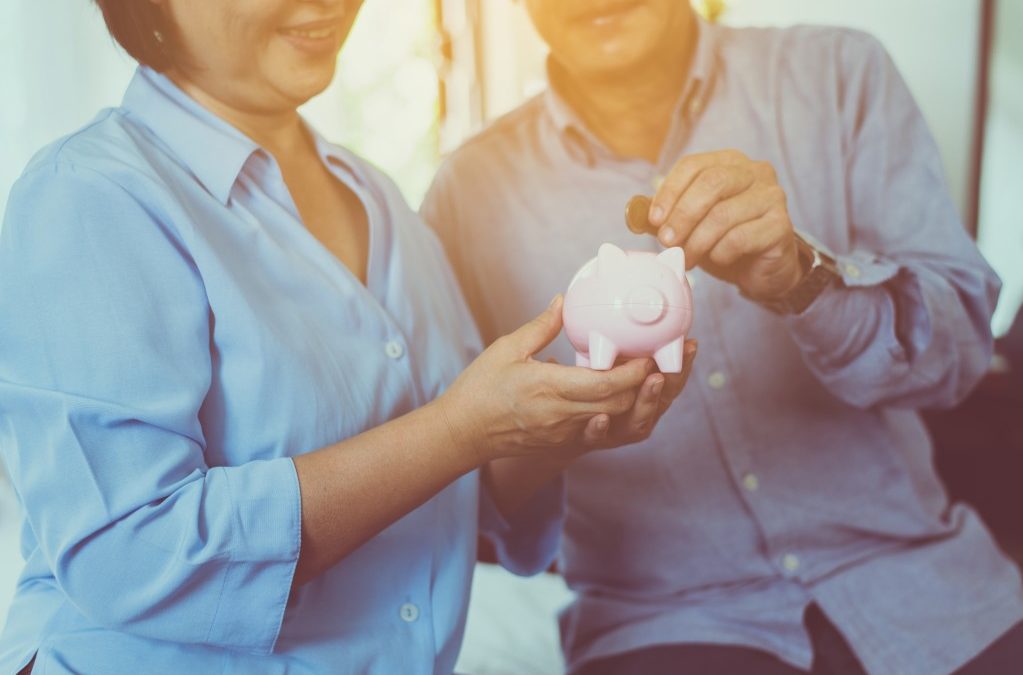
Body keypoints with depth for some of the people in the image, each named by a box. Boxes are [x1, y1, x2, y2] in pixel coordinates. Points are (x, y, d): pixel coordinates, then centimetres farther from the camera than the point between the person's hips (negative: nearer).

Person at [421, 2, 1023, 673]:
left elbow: (959, 341, -5)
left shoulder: (839, 72, 0)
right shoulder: (470, 192, -1)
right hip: (660, 619, -2)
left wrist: (801, 276, -22)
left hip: (912, 580, 2)